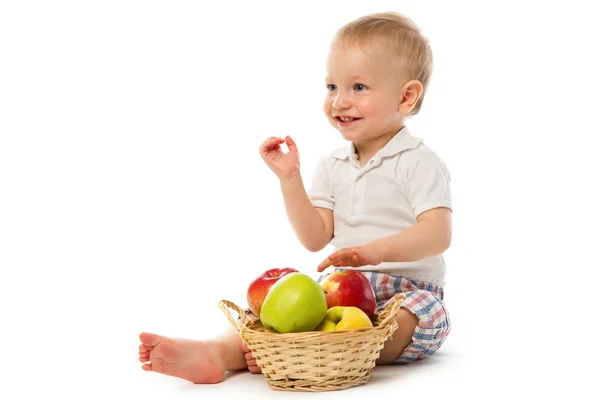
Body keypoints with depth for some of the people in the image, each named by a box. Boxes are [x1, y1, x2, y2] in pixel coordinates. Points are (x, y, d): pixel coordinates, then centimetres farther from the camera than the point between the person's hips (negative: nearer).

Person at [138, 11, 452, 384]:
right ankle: (216, 352, -42)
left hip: (406, 293, -5)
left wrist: (377, 250, -35)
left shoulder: (418, 162, -5)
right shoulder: (332, 165, 13)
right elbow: (315, 238, 5)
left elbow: (437, 233, -18)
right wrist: (290, 178, -5)